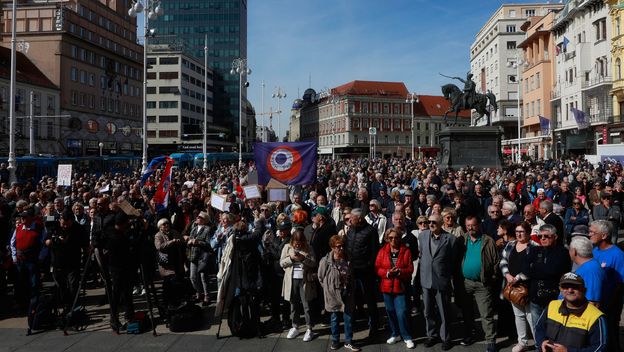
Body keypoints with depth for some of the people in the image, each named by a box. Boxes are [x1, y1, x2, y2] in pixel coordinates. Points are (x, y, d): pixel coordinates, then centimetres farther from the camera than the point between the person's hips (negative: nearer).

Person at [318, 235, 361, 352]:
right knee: (334, 318, 12)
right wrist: (329, 289, 0)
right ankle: (335, 340, 29)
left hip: (347, 294, 3)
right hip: (333, 294, -3)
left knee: (348, 317, 7)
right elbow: (321, 278, -3)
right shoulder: (326, 261, -14)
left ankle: (348, 341, 22)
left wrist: (352, 290, 8)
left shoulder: (347, 260, -2)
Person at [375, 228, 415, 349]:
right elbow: (377, 268, 1)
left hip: (401, 287, -3)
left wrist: (399, 271, -20)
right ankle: (395, 334, 29)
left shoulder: (405, 251, -1)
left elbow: (410, 269, -3)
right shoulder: (382, 251, 3)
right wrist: (387, 273, -17)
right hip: (387, 287, 3)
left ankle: (407, 337, 10)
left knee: (402, 313, -6)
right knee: (390, 311, 11)